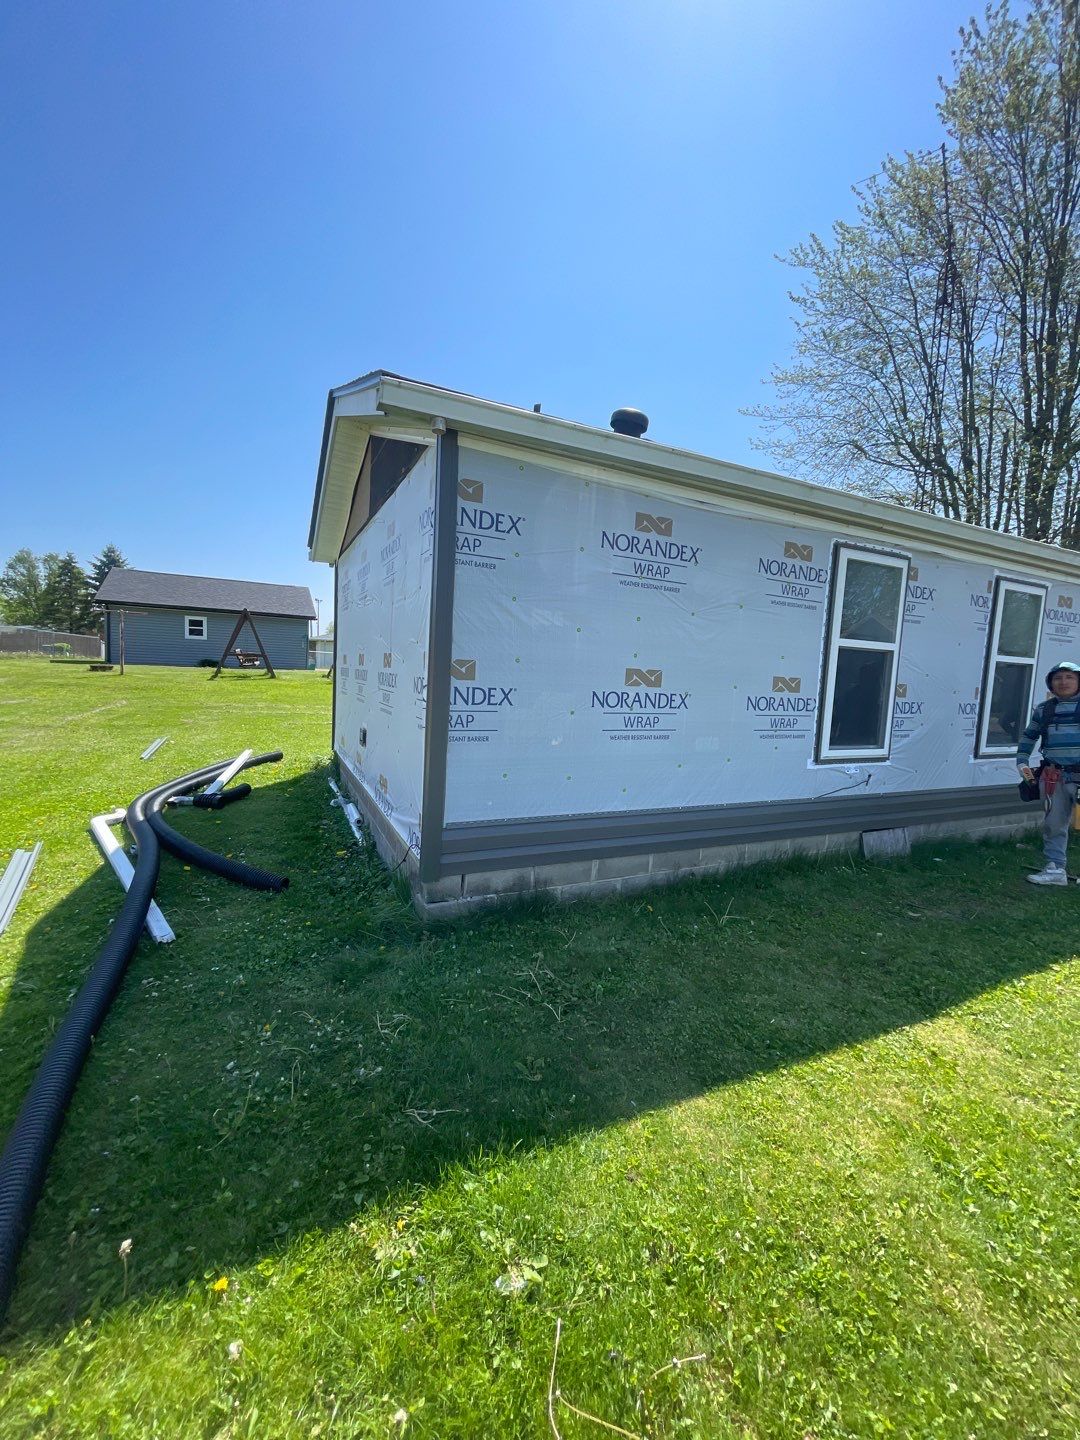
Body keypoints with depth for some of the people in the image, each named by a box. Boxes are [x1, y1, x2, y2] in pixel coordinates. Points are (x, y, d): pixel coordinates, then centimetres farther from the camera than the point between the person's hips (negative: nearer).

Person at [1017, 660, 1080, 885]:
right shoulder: (1043, 710, 11)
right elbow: (1028, 736, 19)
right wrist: (1022, 761, 9)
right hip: (1054, 778, 3)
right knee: (1054, 824, 9)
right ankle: (1055, 869, 18)